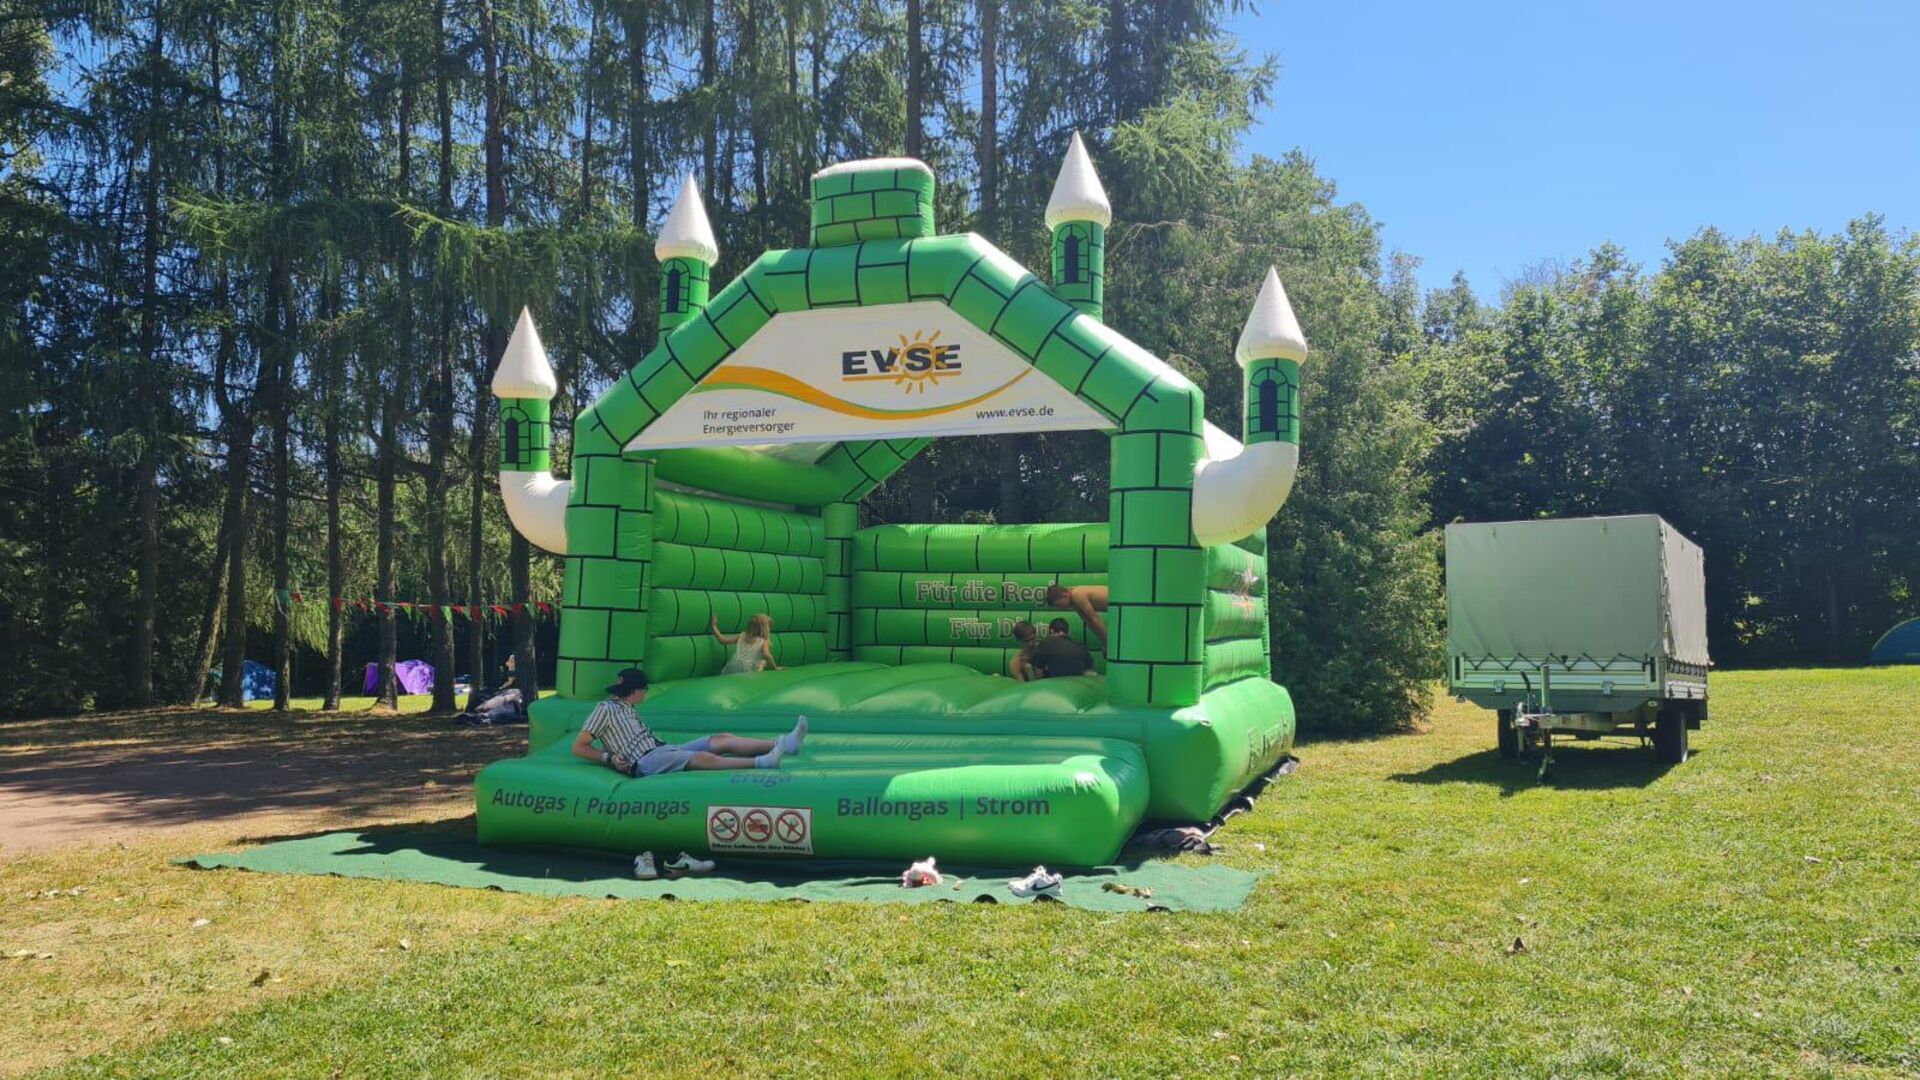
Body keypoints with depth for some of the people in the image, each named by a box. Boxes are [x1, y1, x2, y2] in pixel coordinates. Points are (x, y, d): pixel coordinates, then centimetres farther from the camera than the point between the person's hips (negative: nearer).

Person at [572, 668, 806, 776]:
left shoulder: (628, 709, 26)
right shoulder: (605, 709, -1)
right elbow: (578, 747, -4)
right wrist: (609, 758, -14)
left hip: (663, 749, 9)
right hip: (645, 762, -9)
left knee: (722, 740, -5)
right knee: (702, 758, -31)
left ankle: (782, 744, -15)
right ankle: (762, 762, -45)